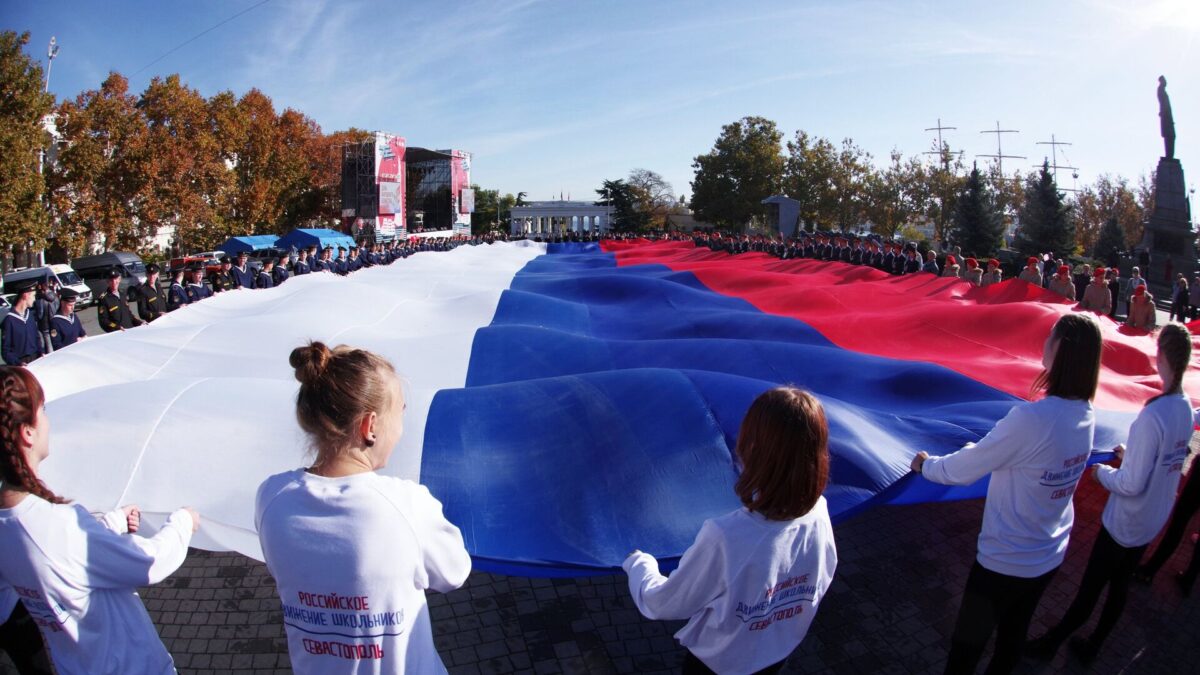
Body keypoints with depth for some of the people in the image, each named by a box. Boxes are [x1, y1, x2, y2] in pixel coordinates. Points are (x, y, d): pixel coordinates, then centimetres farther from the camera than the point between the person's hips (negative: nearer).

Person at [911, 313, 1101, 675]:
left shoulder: (1033, 418, -31)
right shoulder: (1086, 416, -8)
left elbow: (963, 470, -20)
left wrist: (926, 465, -2)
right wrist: (981, 449, 16)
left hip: (1005, 561, -7)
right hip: (1050, 557, 7)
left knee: (966, 645, 13)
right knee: (1013, 636, 26)